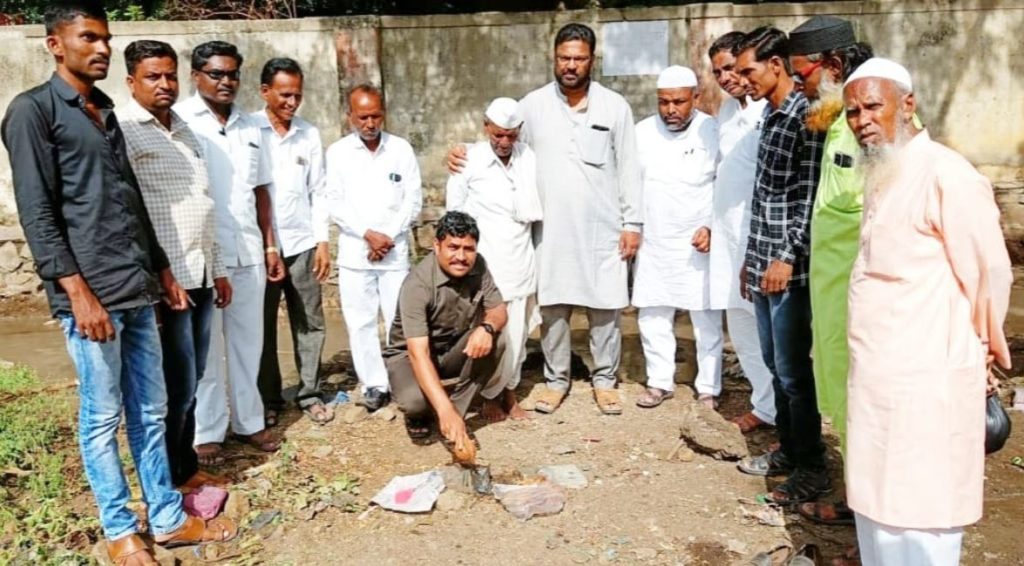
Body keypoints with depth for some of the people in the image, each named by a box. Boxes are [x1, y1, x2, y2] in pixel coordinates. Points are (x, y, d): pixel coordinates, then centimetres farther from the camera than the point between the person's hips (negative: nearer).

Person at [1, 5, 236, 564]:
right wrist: (78, 292, -17)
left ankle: (168, 518, 23)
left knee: (150, 412, 12)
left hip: (137, 289, 7)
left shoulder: (105, 111, 18)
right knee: (102, 418, 4)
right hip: (91, 293, -7)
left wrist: (162, 269, 20)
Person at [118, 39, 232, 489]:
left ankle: (187, 467, 27)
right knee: (176, 386, -1)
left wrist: (217, 270, 19)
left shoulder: (184, 132, 17)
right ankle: (171, 481, 15)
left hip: (198, 276, 7)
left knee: (190, 383, 14)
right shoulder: (122, 130, -7)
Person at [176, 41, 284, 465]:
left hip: (248, 253, 5)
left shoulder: (249, 126, 13)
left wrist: (270, 246, 13)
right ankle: (205, 432, 15)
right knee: (205, 348, 4)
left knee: (248, 342, 12)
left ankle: (248, 420, 24)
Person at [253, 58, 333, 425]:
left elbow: (318, 192, 8)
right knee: (263, 325, 8)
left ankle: (310, 394, 21)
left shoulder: (309, 134, 6)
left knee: (310, 323, 8)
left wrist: (322, 242, 2)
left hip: (302, 243, 3)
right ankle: (268, 399, 22)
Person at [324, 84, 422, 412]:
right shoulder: (337, 152, 3)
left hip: (396, 251, 0)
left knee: (401, 320, 1)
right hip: (354, 252, 0)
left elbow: (413, 199, 2)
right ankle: (374, 385, 13)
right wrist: (369, 234, -11)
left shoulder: (401, 149, 5)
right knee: (360, 322, 3)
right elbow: (335, 202, -2)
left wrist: (388, 237, -7)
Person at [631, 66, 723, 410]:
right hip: (654, 244, 4)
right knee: (653, 317, 9)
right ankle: (659, 382, 24)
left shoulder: (713, 133, -7)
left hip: (699, 244, -3)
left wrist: (713, 227, -14)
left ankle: (708, 388, 17)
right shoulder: (642, 132, 4)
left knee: (707, 320, 3)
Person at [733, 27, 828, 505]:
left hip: (789, 267, -9)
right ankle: (787, 450, 30)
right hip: (762, 263, 9)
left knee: (793, 370, -1)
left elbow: (809, 197, -18)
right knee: (774, 365, 16)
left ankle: (812, 468, 13)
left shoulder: (806, 118, -12)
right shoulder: (770, 117, 15)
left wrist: (787, 257, -21)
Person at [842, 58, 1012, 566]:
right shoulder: (881, 176, 11)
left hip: (926, 377, -8)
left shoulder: (946, 176, -15)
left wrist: (984, 348, 2)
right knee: (877, 499, 19)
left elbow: (991, 272, -12)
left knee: (919, 511, 4)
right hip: (877, 372, 8)